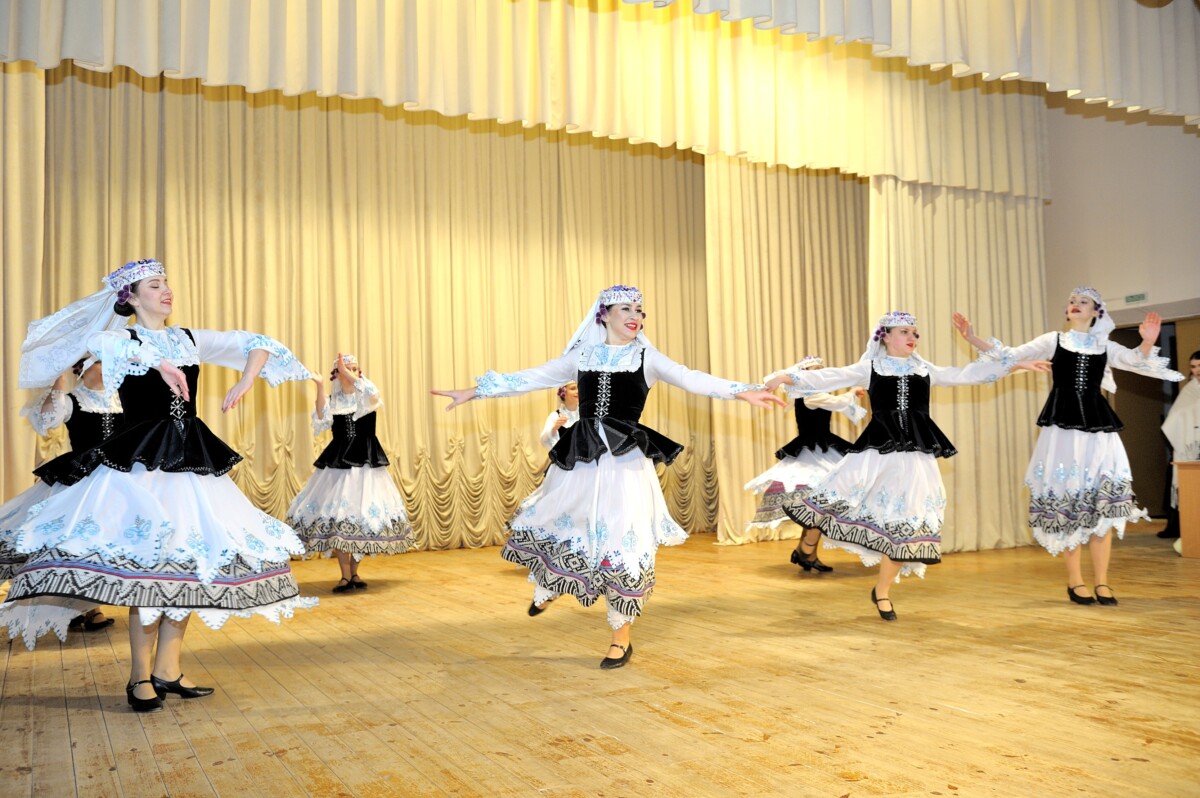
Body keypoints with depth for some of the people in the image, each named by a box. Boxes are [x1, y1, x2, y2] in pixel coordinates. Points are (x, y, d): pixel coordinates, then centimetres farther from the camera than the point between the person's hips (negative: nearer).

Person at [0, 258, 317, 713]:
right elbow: (96, 342, -26)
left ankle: (168, 670, 15)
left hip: (193, 461, 5)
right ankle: (140, 678, 4)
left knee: (190, 561, 4)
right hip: (140, 461, -5)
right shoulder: (122, 340, 0)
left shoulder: (191, 340, 13)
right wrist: (160, 363, -37)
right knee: (148, 564, -10)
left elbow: (258, 344, 13)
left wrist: (243, 386, -3)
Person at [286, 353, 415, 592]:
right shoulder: (332, 400, 8)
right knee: (336, 517, -6)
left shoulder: (366, 397, 4)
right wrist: (320, 388, -16)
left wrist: (349, 374, -19)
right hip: (337, 461, 1)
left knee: (363, 514, -1)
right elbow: (321, 421, -11)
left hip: (365, 462, -1)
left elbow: (373, 393, -21)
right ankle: (345, 576, 1)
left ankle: (354, 573, 13)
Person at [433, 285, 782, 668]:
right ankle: (548, 586, 46)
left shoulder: (646, 358, 4)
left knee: (622, 544, -3)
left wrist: (742, 391, -20)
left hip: (625, 460, -2)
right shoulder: (582, 356, 10)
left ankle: (621, 638, 15)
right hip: (580, 460, 3)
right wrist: (475, 391, 10)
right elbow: (531, 378, 11)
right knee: (548, 523, 11)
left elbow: (690, 378, -6)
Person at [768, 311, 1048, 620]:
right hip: (878, 450, -2)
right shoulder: (870, 368, 3)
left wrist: (1016, 365, 13)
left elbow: (967, 374, 14)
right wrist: (788, 377, -21)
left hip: (913, 454, 3)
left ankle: (882, 591, 17)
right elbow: (831, 378, -6)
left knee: (905, 522, 2)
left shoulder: (925, 369, 13)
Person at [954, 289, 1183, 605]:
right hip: (1062, 425, -2)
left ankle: (1102, 582, 7)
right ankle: (1075, 581, 7)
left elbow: (1138, 362, -1)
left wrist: (1148, 342, -22)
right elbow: (1009, 356, 2)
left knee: (1103, 502, -1)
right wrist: (972, 338, -10)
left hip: (1098, 426, 2)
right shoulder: (1053, 340, 7)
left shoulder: (1105, 347, 12)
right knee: (1066, 499, -3)